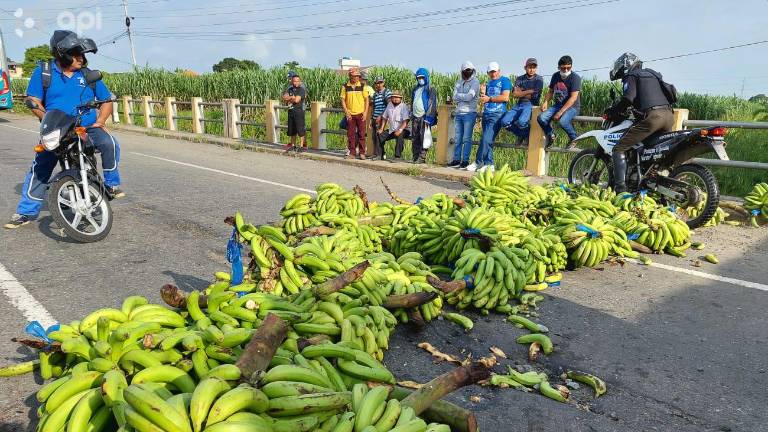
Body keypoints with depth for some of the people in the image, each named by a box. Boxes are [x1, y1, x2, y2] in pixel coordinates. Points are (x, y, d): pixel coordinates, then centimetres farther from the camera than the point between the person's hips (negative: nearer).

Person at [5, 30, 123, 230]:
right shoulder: (43, 71, 3)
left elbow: (106, 100, 10)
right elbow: (34, 101, 1)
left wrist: (99, 121, -5)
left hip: (88, 128, 0)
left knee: (109, 143, -31)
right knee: (39, 169, -1)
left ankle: (111, 183, -12)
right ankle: (26, 212, 12)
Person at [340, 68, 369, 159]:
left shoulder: (362, 86, 2)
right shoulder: (345, 87, 3)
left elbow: (366, 99, 3)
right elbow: (343, 100, 4)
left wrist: (365, 112, -5)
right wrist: (346, 112, -6)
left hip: (360, 114, -1)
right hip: (350, 115, 1)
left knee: (361, 134, 0)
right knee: (350, 134, 4)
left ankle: (362, 153, 7)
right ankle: (352, 153, 12)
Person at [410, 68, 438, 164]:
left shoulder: (431, 89, -1)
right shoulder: (415, 89, 20)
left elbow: (432, 104, -9)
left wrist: (428, 117, -17)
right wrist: (411, 114, 19)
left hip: (424, 117, -7)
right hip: (415, 117, 7)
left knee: (423, 138, -9)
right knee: (414, 138, 6)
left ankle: (422, 157, -8)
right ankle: (415, 157, 11)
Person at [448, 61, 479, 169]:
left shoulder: (475, 82, -2)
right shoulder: (459, 82, 15)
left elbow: (469, 96, -14)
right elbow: (454, 98, 4)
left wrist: (459, 95, -2)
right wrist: (464, 97, -9)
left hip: (469, 113, -6)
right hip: (458, 113, 6)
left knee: (466, 138, -4)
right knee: (458, 138, 8)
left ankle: (465, 161, -1)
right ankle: (456, 160, 14)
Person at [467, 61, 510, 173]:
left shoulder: (505, 80, 2)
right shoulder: (489, 83, 23)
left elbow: (505, 97, -10)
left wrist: (489, 99, -7)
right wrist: (482, 93, 2)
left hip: (497, 114, -8)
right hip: (486, 114, 8)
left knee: (486, 139, -16)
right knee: (488, 141, 7)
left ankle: (478, 163, -10)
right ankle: (489, 164, 11)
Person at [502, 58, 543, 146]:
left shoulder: (539, 79, 5)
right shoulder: (520, 79, 16)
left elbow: (533, 95, -6)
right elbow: (514, 94, 1)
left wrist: (521, 93, 3)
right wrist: (528, 91, -3)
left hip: (531, 105, -4)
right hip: (519, 104, 5)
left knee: (521, 121, -36)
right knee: (505, 121, -21)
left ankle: (528, 135, 0)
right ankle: (521, 135, 6)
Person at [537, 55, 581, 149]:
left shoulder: (575, 77, -12)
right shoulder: (555, 76, 7)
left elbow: (573, 98, -19)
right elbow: (550, 91, 20)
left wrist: (560, 112, -26)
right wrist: (545, 102, -2)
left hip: (572, 107, -5)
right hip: (558, 105, 6)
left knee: (562, 121, -36)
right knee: (541, 118, -20)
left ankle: (573, 139, -5)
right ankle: (550, 135, 9)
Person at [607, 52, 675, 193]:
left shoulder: (631, 76, 8)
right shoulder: (652, 73, 32)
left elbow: (628, 98, -10)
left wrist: (613, 110, 4)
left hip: (652, 115, -8)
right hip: (669, 115, 8)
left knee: (619, 149, -6)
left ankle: (620, 188, -17)